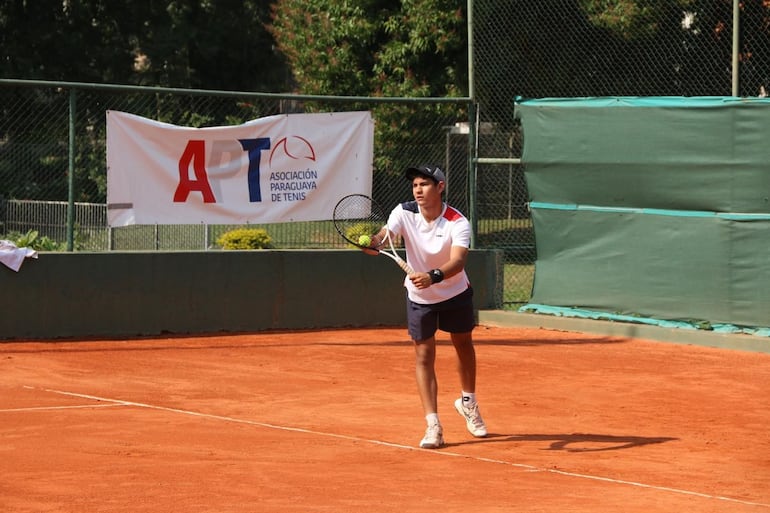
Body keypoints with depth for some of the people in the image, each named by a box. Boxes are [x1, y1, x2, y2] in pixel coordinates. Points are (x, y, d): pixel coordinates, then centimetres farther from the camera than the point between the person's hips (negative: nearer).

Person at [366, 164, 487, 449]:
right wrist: (372, 242, -59)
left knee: (463, 345, 16)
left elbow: (458, 261, -40)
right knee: (424, 355, -5)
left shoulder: (458, 223, -26)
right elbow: (385, 234, -34)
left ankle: (468, 403, 42)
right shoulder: (404, 213, -19)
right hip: (419, 297, 0)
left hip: (455, 292, 0)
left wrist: (433, 277, -59)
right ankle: (433, 425, -5)